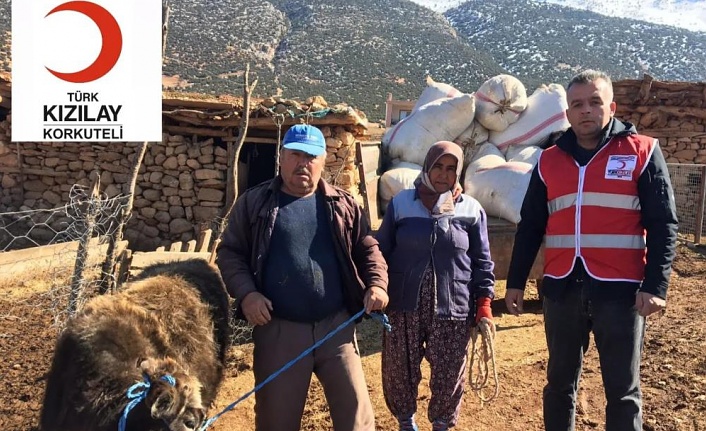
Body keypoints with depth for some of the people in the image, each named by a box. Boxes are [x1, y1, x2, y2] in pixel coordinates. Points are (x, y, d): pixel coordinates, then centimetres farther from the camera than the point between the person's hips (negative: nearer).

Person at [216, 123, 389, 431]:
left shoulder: (343, 205, 7)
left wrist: (376, 284, -7)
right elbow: (230, 253, 3)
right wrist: (246, 293, -12)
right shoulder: (253, 203, 2)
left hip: (336, 326, 1)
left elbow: (368, 250, 11)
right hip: (278, 330, -1)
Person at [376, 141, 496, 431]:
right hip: (404, 306, 1)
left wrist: (484, 307, 0)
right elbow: (381, 252, 7)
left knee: (450, 375, 9)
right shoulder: (401, 203, 3)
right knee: (399, 370, 12)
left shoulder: (472, 210, 3)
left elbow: (481, 262, 5)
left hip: (453, 309, 0)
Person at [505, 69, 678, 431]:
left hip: (620, 288, -3)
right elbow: (529, 227, 11)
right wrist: (516, 282, 8)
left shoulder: (643, 153, 1)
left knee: (623, 389, 8)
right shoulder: (549, 160, 9)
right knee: (560, 383, 14)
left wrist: (655, 285, -12)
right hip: (562, 288, 3)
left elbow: (662, 225, -2)